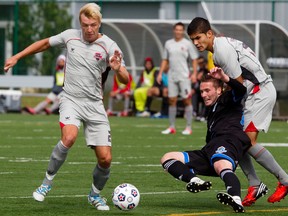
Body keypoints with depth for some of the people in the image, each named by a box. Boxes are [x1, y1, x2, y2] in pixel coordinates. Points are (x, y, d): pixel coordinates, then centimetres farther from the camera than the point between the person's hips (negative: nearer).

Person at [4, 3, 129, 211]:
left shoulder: (109, 46, -6)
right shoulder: (70, 36, -1)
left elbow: (125, 80, -6)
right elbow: (45, 43, 17)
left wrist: (118, 69, -29)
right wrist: (16, 57, 17)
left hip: (94, 104, 1)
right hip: (71, 100, -1)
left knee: (105, 158, -6)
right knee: (69, 137, -32)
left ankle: (95, 194, 24)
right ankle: (47, 182, -12)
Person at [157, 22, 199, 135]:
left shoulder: (187, 44, -1)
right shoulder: (168, 44, 10)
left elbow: (194, 60, -1)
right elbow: (165, 60, 16)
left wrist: (194, 74, -11)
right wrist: (160, 74, 8)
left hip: (184, 76, -4)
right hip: (172, 77, 4)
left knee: (187, 100, -4)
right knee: (172, 101, 4)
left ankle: (188, 127, -1)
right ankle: (172, 127, 10)